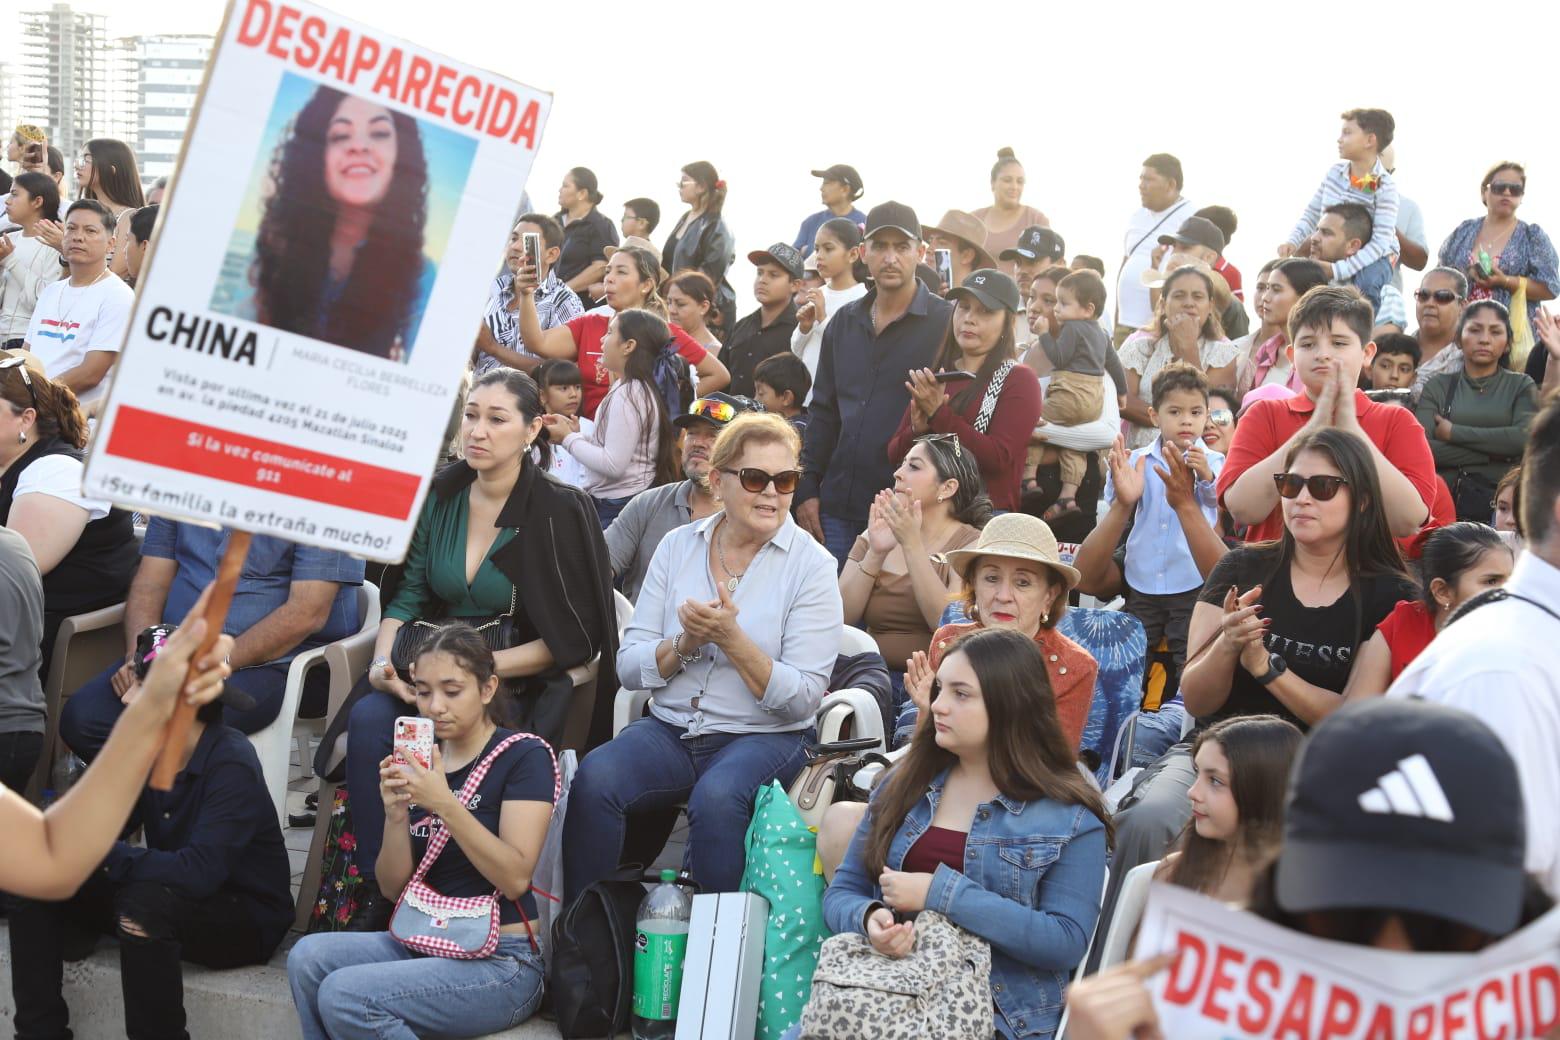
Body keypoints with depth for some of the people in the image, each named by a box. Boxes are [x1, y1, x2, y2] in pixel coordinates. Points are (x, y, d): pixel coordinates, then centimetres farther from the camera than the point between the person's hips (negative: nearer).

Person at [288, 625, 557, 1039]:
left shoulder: (525, 754, -6)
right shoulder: (417, 760, 10)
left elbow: (516, 878, -17)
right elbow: (393, 887, 7)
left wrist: (445, 804, -25)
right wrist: (395, 815, -12)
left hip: (500, 963, -6)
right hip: (424, 942, 6)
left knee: (344, 994, -24)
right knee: (308, 958, -19)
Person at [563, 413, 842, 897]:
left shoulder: (811, 565, -4)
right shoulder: (678, 546, 6)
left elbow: (804, 699, -10)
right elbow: (629, 667, 5)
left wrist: (730, 638, -19)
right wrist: (685, 644, -14)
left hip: (764, 737, -3)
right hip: (670, 728, 3)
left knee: (715, 798, -35)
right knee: (594, 778, -26)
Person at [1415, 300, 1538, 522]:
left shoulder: (1521, 386, 13)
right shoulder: (1438, 387, 12)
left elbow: (1525, 438, -6)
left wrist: (1454, 433, -4)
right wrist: (1493, 454, -6)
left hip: (1502, 502, 0)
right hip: (1446, 499, 0)